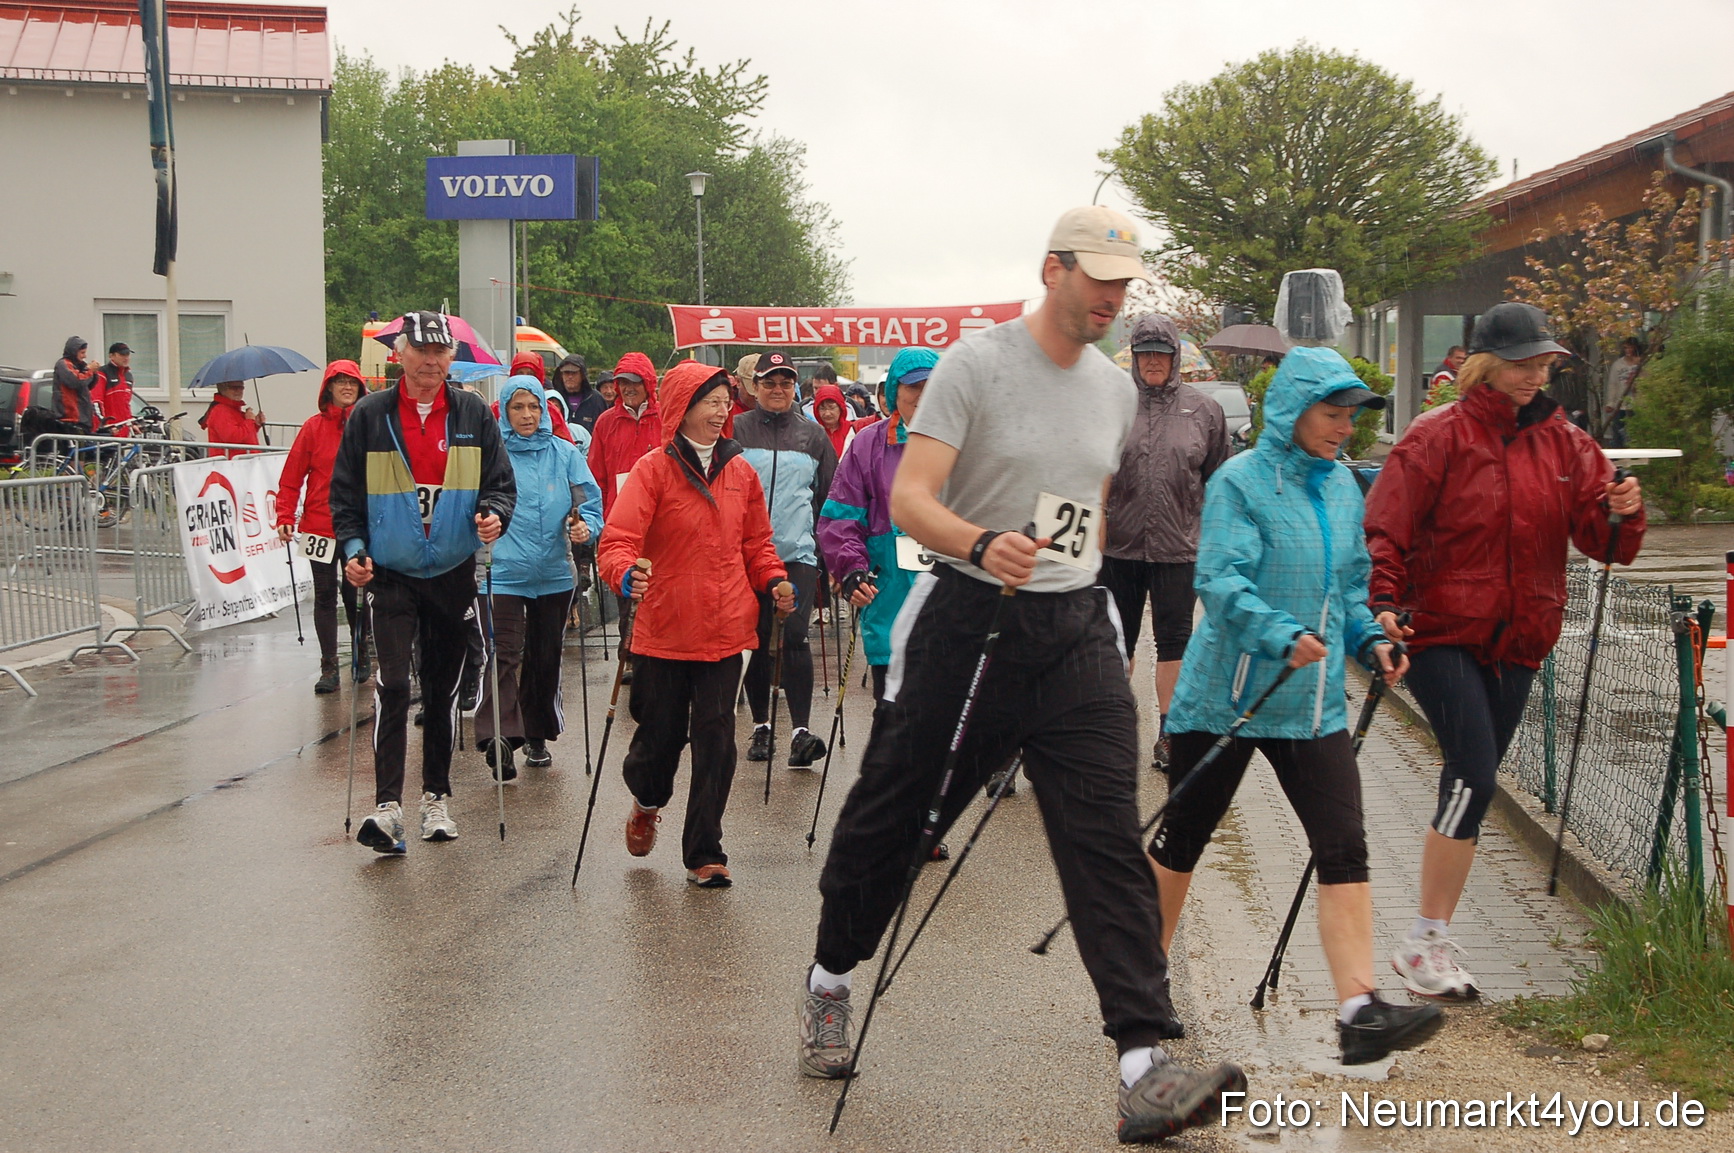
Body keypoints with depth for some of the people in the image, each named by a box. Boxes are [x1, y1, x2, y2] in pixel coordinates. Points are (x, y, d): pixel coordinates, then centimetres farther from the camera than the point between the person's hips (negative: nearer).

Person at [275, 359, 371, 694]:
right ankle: (328, 667, 7)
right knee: (325, 596, 2)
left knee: (356, 592, 6)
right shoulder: (314, 427, 1)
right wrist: (285, 517, -7)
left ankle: (361, 658, 23)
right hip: (320, 525, 0)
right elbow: (292, 476, 1)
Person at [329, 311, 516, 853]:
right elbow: (344, 492, 4)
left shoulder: (473, 414, 4)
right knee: (393, 683, -14)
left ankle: (436, 797, 23)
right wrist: (353, 549, -8)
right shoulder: (370, 415, 0)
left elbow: (501, 481, 8)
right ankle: (387, 806, -17)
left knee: (444, 686, 11)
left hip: (454, 573, 2)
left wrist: (494, 513, -13)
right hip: (390, 572, -2)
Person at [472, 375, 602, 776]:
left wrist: (584, 527, -15)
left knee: (546, 657, 12)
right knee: (504, 654, -14)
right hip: (504, 573, -3)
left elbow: (590, 501, 4)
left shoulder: (565, 454, 5)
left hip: (554, 574, 3)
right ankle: (499, 735, -22)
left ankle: (537, 735, 26)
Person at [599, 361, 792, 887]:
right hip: (664, 630, -3)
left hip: (725, 628, 3)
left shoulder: (740, 470, 9)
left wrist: (773, 580, 3)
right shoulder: (654, 469, -6)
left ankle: (704, 855, 8)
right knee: (660, 734, 7)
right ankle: (648, 803, 42)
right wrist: (625, 574, -35)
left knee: (715, 740, 0)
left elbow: (756, 542, 20)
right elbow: (617, 540, -15)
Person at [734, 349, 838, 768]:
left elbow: (830, 497, 15)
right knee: (756, 640, 6)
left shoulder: (813, 435, 10)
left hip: (797, 552, 0)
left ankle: (801, 731, -16)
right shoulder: (736, 431, 5)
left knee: (794, 637, -13)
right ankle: (761, 727, 18)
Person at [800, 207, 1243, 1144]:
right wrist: (981, 545, -35)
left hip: (1075, 630, 4)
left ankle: (1145, 1072, -12)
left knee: (1108, 840, -8)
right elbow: (908, 498, -17)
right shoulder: (975, 364, -8)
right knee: (893, 819, 9)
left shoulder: (1116, 391, 12)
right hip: (966, 619, -4)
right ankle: (828, 984, 35)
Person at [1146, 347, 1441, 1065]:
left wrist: (1369, 639, 4)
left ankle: (1360, 1013, -14)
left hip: (1312, 704, 5)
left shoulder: (1342, 487, 10)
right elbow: (1221, 580, -21)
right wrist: (1283, 635, -35)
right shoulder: (1241, 481, -10)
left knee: (1344, 850, -9)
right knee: (1181, 841, 9)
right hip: (1226, 698, -5)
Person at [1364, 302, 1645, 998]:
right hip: (1442, 633, -5)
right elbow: (1386, 531, -9)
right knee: (1475, 777, -16)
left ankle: (1432, 941, 18)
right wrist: (1383, 603, -23)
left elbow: (1601, 541, 4)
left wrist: (1622, 514, -18)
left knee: (1473, 784, 8)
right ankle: (1424, 943, -6)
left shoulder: (1565, 444, 8)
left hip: (1517, 641, 5)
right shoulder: (1438, 438, -7)